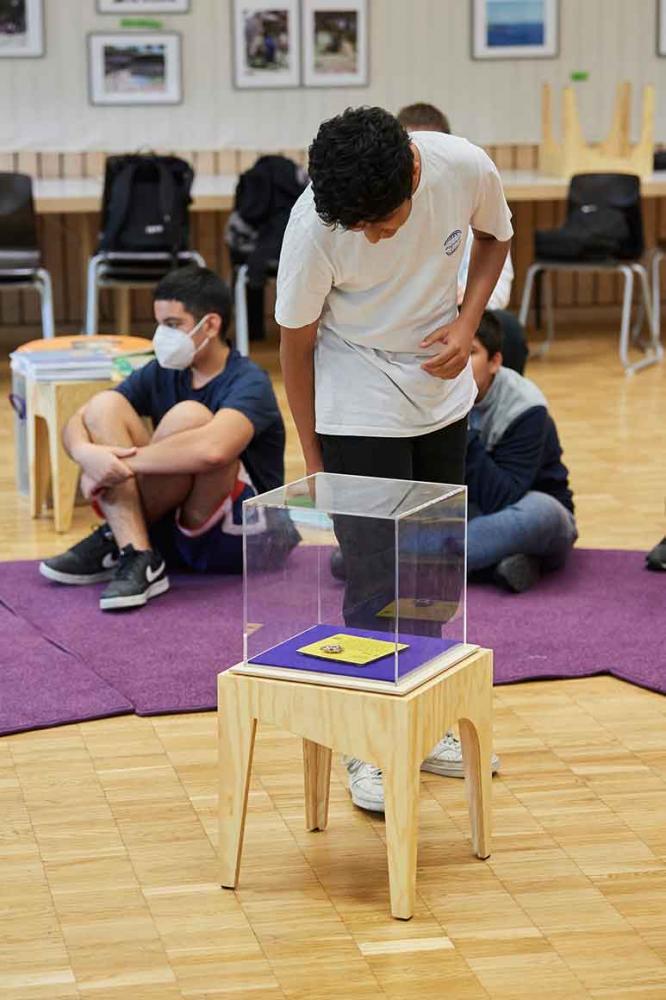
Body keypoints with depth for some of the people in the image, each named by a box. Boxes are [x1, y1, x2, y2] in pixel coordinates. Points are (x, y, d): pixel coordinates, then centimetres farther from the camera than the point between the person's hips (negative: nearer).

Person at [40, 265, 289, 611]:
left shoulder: (248, 383, -14)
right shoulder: (161, 374, 6)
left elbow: (213, 449, -37)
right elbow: (77, 423, -1)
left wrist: (124, 461, -28)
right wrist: (86, 453, -25)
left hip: (235, 538, -6)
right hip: (169, 529, 7)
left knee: (189, 416, -28)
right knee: (105, 405, -9)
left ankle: (116, 539, -13)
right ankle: (136, 556, -25)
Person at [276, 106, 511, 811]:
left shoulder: (466, 169, -21)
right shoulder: (315, 226, -28)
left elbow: (494, 236, 3)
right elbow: (296, 343, -14)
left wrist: (467, 322, -13)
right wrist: (312, 459, -8)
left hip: (443, 393, 4)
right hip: (359, 408, -4)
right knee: (375, 579, -5)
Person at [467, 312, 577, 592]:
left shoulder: (524, 408, -21)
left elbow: (501, 500, -29)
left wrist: (464, 433, -35)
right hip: (471, 515, 3)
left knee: (539, 510, -40)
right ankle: (502, 559, -29)